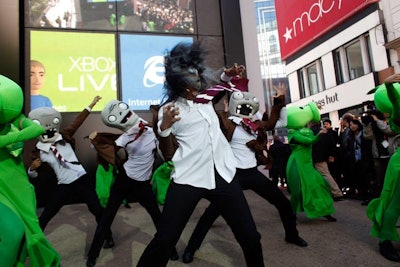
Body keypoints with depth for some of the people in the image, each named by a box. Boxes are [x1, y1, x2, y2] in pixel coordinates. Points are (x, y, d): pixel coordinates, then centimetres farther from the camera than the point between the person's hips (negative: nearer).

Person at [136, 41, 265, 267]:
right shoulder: (169, 109, 1)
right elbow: (168, 155, 0)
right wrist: (164, 127, -17)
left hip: (223, 174, 4)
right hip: (188, 179, -4)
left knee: (250, 237, 9)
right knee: (164, 241, -5)